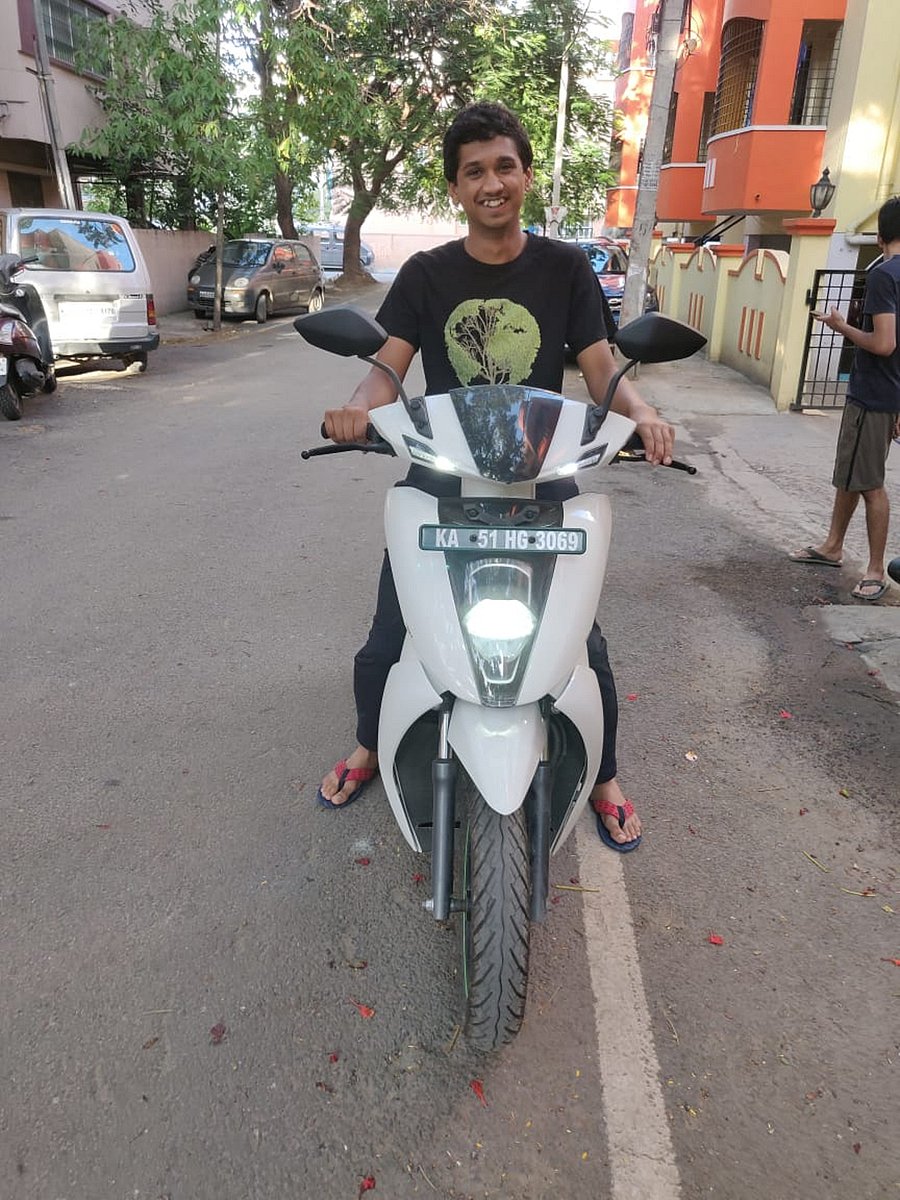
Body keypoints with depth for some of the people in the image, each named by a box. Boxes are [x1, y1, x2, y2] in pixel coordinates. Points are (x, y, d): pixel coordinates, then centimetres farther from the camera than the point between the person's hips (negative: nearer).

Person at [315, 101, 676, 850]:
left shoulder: (566, 268, 2)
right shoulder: (426, 275, 3)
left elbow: (603, 374, -2)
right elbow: (387, 372, -5)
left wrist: (640, 412, -24)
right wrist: (357, 409, -28)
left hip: (540, 480, 0)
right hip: (440, 477, 1)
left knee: (582, 644, -1)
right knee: (385, 644, 3)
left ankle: (605, 778, 25)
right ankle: (370, 748, 34)